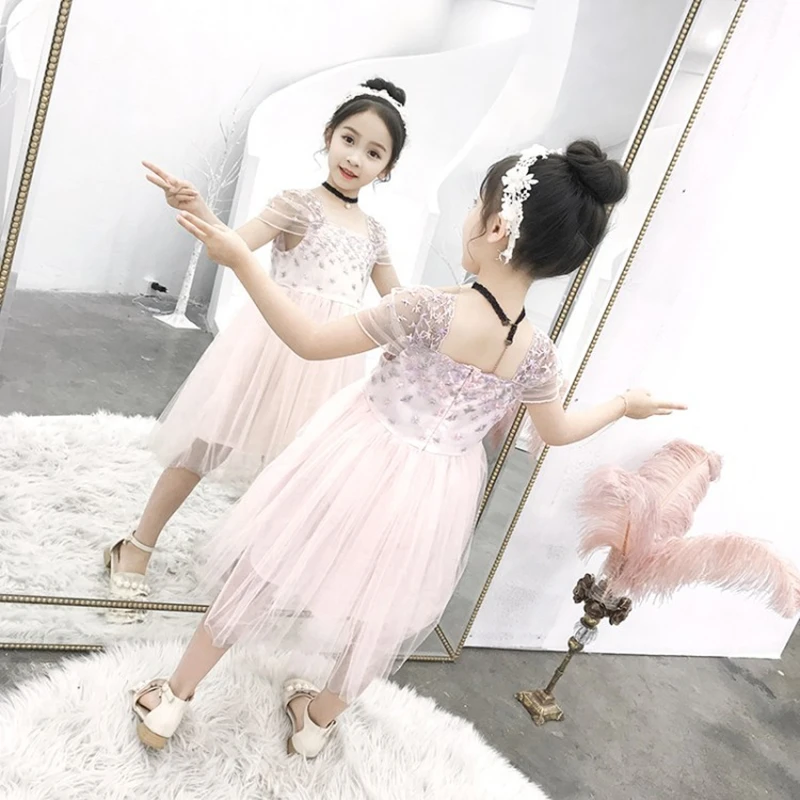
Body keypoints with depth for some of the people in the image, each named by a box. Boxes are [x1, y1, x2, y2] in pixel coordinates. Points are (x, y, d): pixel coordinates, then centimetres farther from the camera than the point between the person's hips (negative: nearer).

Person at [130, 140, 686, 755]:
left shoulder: (430, 308, -26)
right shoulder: (537, 353, -10)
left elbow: (309, 342, -21)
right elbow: (558, 431, 9)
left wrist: (240, 260, -17)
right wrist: (625, 405, 26)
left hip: (358, 472, -4)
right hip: (433, 503, 4)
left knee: (260, 580, 17)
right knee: (375, 617, 28)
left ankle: (172, 700, 36)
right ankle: (319, 720, 50)